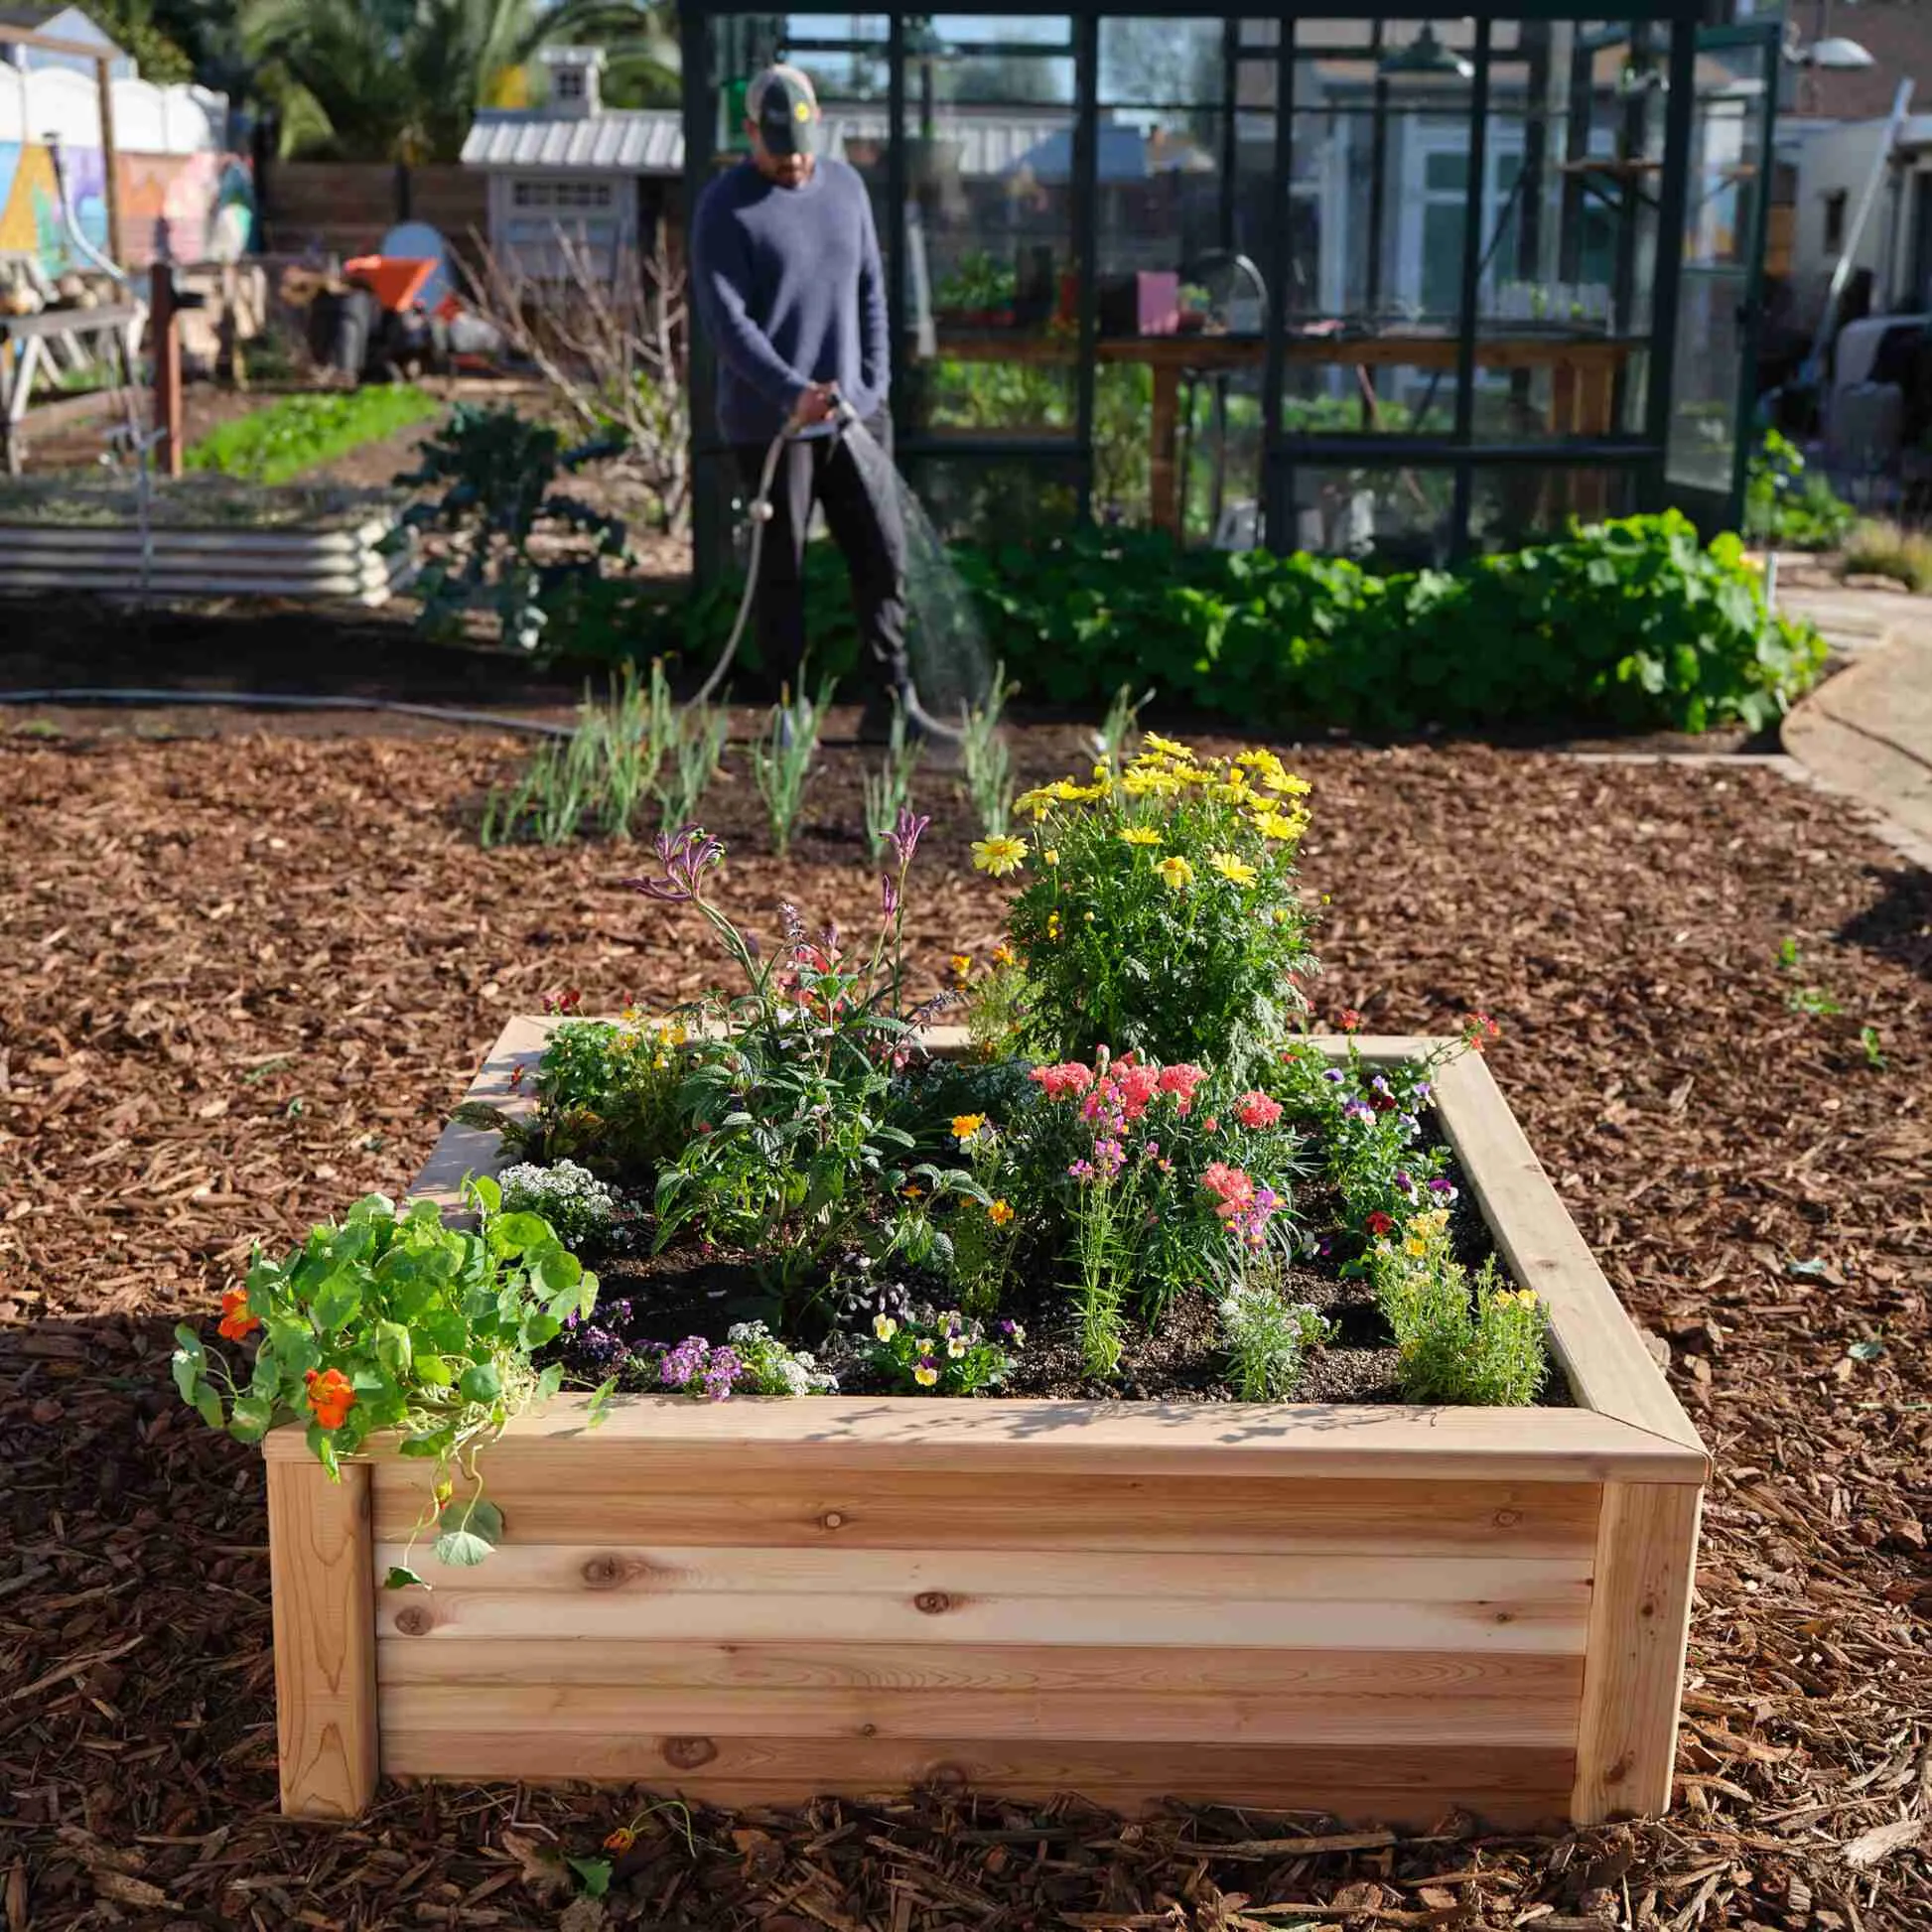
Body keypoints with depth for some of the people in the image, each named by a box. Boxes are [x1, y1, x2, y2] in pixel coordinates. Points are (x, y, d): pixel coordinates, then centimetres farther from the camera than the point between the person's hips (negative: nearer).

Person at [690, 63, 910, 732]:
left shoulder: (846, 186, 8)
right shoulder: (724, 207, -9)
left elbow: (869, 292, 13)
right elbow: (726, 321, -16)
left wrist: (875, 386, 4)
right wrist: (793, 392, -27)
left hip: (853, 414, 5)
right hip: (769, 421, -5)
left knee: (883, 555, 3)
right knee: (781, 569, 3)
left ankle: (888, 703, 10)